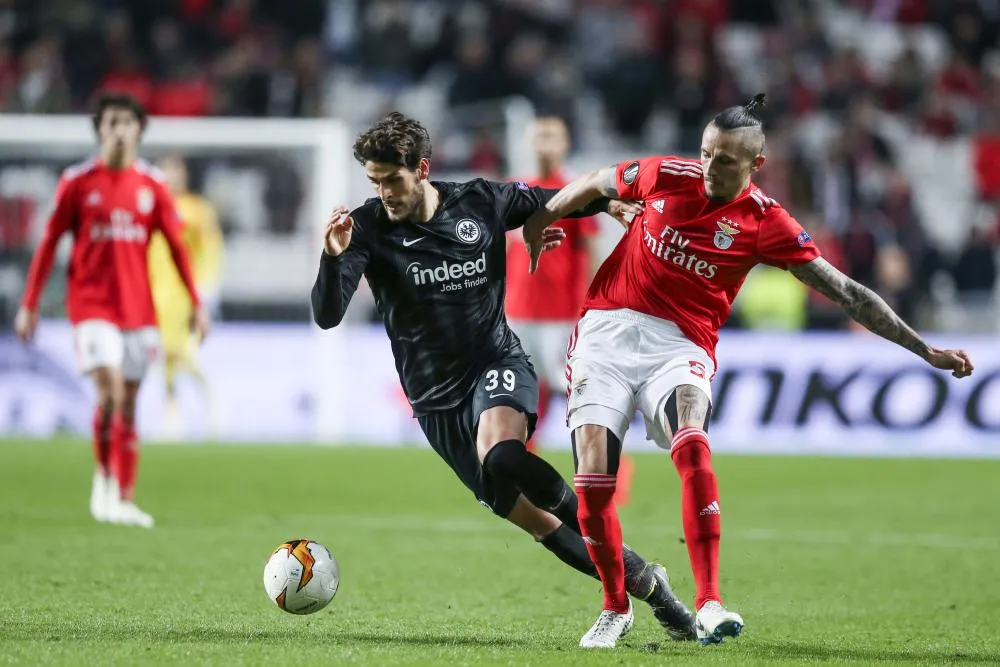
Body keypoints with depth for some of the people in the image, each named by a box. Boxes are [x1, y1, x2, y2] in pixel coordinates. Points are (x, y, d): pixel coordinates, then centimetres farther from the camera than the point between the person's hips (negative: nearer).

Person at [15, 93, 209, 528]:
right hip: (92, 306, -3)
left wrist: (196, 304, 4)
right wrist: (29, 304, -1)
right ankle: (105, 476, 4)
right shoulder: (78, 182, -2)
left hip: (138, 308, 3)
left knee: (129, 405, 6)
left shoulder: (152, 185, 4)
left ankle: (125, 500, 12)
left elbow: (176, 246, 10)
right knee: (111, 392, -18)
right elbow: (49, 243, 1)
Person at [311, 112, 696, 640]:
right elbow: (327, 316, -19)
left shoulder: (482, 203, -5)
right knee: (524, 516, -2)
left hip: (496, 364, -1)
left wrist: (610, 202, -3)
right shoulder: (367, 229, -10)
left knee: (501, 456, -35)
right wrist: (333, 257, -37)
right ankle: (642, 583, 11)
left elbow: (553, 202, 13)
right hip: (436, 398, 1)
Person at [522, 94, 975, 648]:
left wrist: (925, 350, -3)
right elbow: (593, 184, 20)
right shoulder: (667, 175, 0)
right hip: (607, 331, 2)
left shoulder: (766, 223, -4)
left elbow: (844, 291, -1)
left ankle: (709, 607, -33)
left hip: (679, 346, -2)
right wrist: (538, 222, 28)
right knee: (593, 480, -12)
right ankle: (615, 608, 12)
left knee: (692, 445, -32)